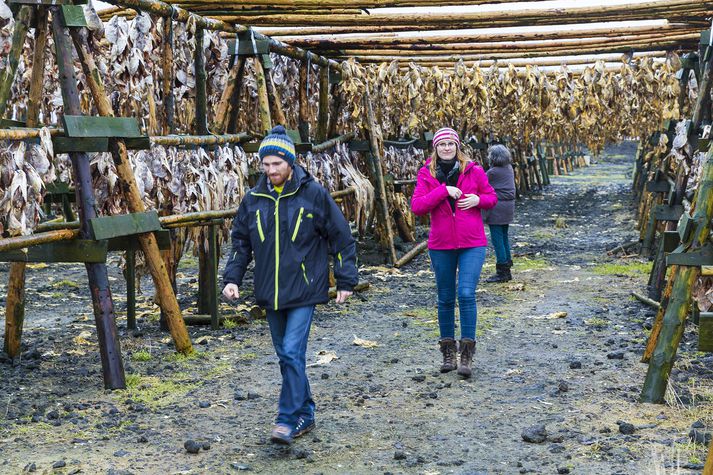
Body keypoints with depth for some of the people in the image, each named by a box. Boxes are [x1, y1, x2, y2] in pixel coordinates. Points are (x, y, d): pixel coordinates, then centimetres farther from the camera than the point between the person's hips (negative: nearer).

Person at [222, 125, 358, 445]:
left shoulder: (314, 194, -6)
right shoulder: (253, 199, 5)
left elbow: (341, 238, -1)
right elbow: (240, 242, 14)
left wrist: (345, 281, -2)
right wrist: (232, 278, 2)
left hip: (303, 291, -5)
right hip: (270, 294, 5)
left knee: (292, 353, -14)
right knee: (285, 356, 12)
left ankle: (288, 421, -5)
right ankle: (305, 415, 25)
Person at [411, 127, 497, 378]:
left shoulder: (473, 171, 0)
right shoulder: (426, 174, 0)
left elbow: (491, 197, 11)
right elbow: (417, 206, -11)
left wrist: (478, 200, -11)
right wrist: (444, 190, -19)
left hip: (472, 244, -1)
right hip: (441, 246, 1)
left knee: (466, 294, -13)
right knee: (445, 298, 10)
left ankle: (466, 354, -5)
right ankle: (448, 352, 24)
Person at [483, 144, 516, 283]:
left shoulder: (492, 172, -15)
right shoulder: (509, 168, 8)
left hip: (496, 208, -8)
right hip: (508, 206, 8)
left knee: (497, 238, -3)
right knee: (504, 236, 16)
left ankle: (502, 272, -1)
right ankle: (507, 267, 23)